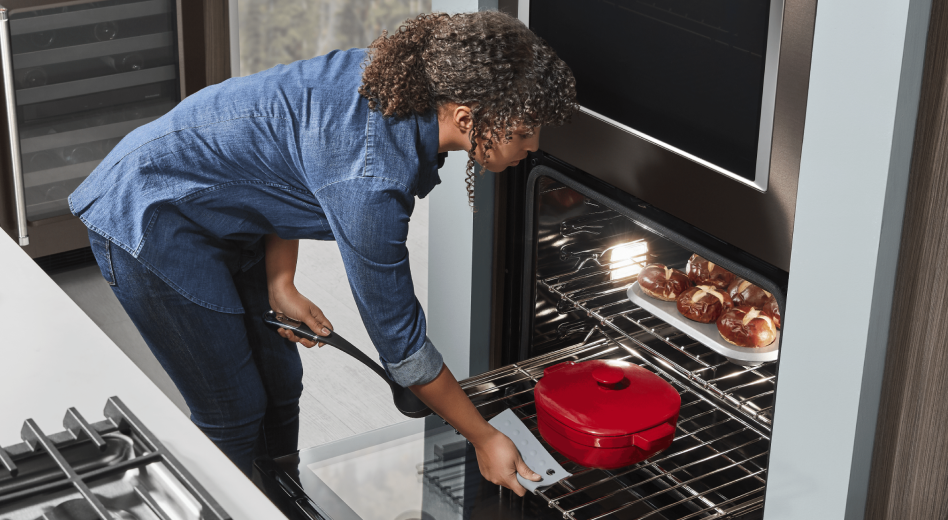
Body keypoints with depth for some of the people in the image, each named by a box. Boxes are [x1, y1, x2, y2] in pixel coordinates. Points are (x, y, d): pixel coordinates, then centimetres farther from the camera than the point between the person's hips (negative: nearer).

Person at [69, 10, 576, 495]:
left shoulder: (396, 73, -10)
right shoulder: (370, 179, -33)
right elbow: (395, 333, -23)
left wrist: (280, 284, -3)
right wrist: (484, 438, -13)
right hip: (148, 220, -8)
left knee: (280, 383, 13)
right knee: (235, 414, -1)